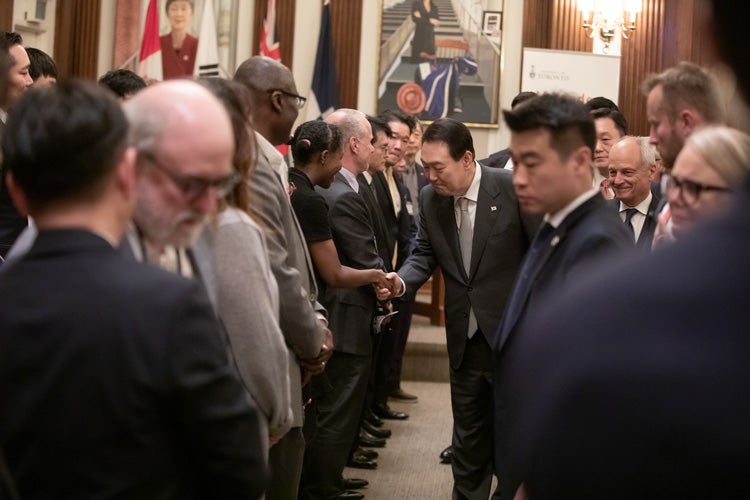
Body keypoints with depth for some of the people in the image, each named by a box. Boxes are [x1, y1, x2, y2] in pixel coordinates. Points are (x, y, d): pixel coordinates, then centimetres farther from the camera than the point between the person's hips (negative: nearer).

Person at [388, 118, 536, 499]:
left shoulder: (513, 187, -15)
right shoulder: (430, 198, 0)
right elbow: (424, 254, 7)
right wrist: (402, 280, -15)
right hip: (465, 339, 5)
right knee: (468, 434, 17)